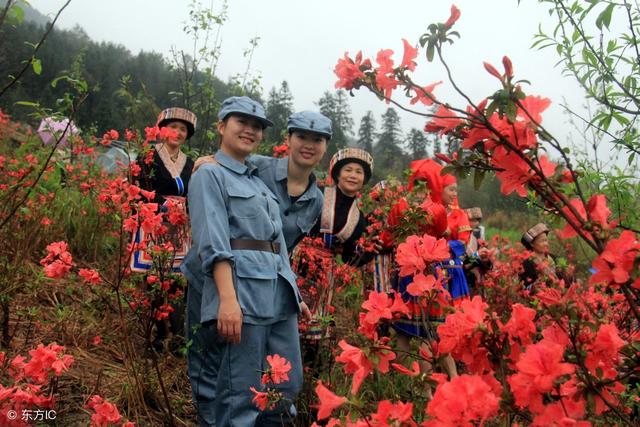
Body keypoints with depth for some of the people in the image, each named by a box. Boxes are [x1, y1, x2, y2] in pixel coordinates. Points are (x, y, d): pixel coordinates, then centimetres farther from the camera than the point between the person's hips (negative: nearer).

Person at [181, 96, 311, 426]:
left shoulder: (259, 182, 23)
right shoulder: (209, 174, 0)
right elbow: (214, 243, -14)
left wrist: (295, 293, 21)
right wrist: (227, 297, -25)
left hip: (278, 292, 8)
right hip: (239, 289, -8)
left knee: (287, 387, 10)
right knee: (239, 395, -4)